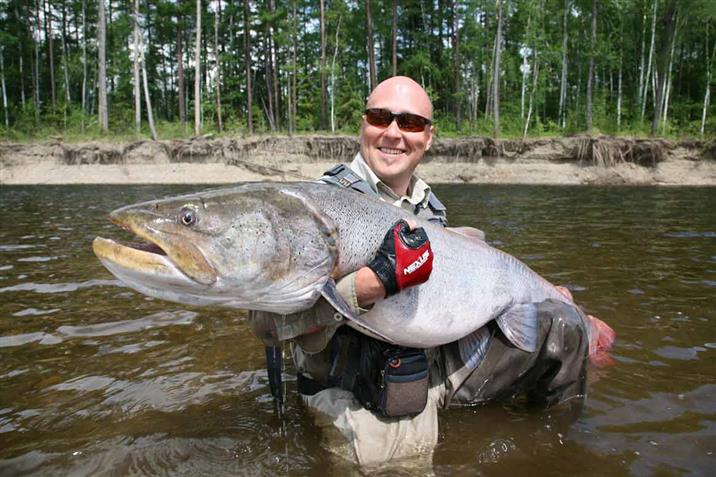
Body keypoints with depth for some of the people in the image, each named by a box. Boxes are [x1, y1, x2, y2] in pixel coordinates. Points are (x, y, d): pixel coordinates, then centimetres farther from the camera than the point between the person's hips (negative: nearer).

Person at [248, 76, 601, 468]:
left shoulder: (430, 205, 6)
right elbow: (268, 322, -28)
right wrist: (369, 285, -40)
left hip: (439, 368, 7)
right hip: (365, 402, -6)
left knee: (559, 323, 5)